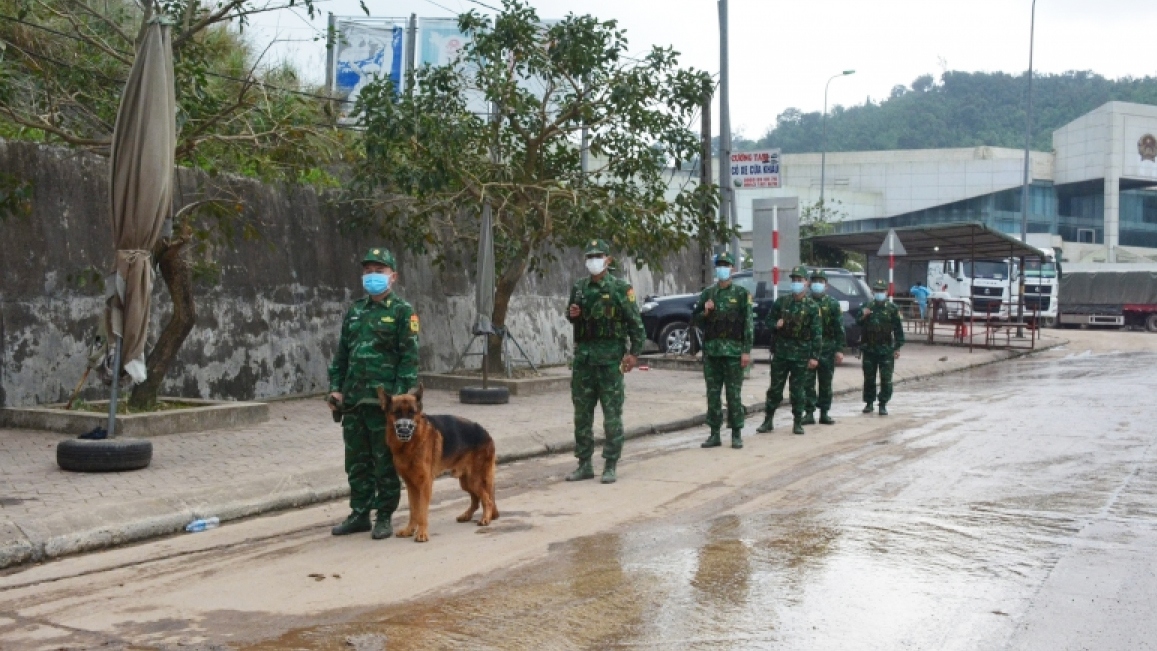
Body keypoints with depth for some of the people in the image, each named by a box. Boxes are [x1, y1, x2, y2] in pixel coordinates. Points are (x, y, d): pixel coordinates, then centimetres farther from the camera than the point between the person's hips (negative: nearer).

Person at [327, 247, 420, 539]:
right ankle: (359, 514, 22)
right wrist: (336, 388, 8)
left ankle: (384, 517, 11)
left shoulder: (402, 312, -4)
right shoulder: (355, 311, 14)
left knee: (385, 462, 2)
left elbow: (409, 358, -9)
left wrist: (399, 397, -16)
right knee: (357, 461, 12)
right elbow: (341, 354, 17)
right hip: (353, 400, 6)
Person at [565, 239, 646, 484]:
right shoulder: (579, 287, 11)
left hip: (610, 356, -5)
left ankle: (610, 466, 4)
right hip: (583, 355, 5)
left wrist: (634, 352, -11)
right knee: (582, 413, 8)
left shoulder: (620, 288, -4)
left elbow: (636, 323, -5)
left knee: (612, 414, -2)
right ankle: (584, 464, 17)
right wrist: (572, 314, 1)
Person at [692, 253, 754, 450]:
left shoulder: (741, 293, 0)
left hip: (733, 350, -4)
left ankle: (736, 434, 7)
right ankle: (714, 434, 13)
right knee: (712, 394, 6)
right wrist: (705, 312, -7)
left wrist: (747, 351, -11)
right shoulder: (707, 293, 11)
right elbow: (694, 319, 14)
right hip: (711, 350, 4)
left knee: (734, 394, 0)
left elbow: (749, 323, -4)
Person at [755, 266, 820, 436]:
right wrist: (776, 324, -10)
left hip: (801, 354, -2)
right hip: (781, 351, 2)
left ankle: (798, 423, 13)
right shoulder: (781, 302, 6)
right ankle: (768, 420, 14)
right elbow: (769, 321, 13)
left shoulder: (811, 306, -2)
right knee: (775, 388, 6)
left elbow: (816, 334, -4)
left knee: (798, 389, 2)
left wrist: (814, 356, -10)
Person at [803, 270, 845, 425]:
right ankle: (809, 413, 3)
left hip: (827, 349, 0)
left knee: (826, 383, 6)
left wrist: (839, 350, -7)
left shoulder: (833, 304, 5)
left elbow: (839, 329, 1)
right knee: (808, 382, -2)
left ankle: (824, 413, 14)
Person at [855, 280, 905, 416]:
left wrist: (897, 348, -5)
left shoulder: (892, 309, 0)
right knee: (869, 378, 9)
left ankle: (883, 405, 6)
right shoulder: (866, 307, 7)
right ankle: (869, 403, 20)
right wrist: (862, 315, -15)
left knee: (886, 379, -2)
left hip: (886, 350, -2)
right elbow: (857, 323, 7)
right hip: (869, 349, 2)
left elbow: (898, 329, 0)